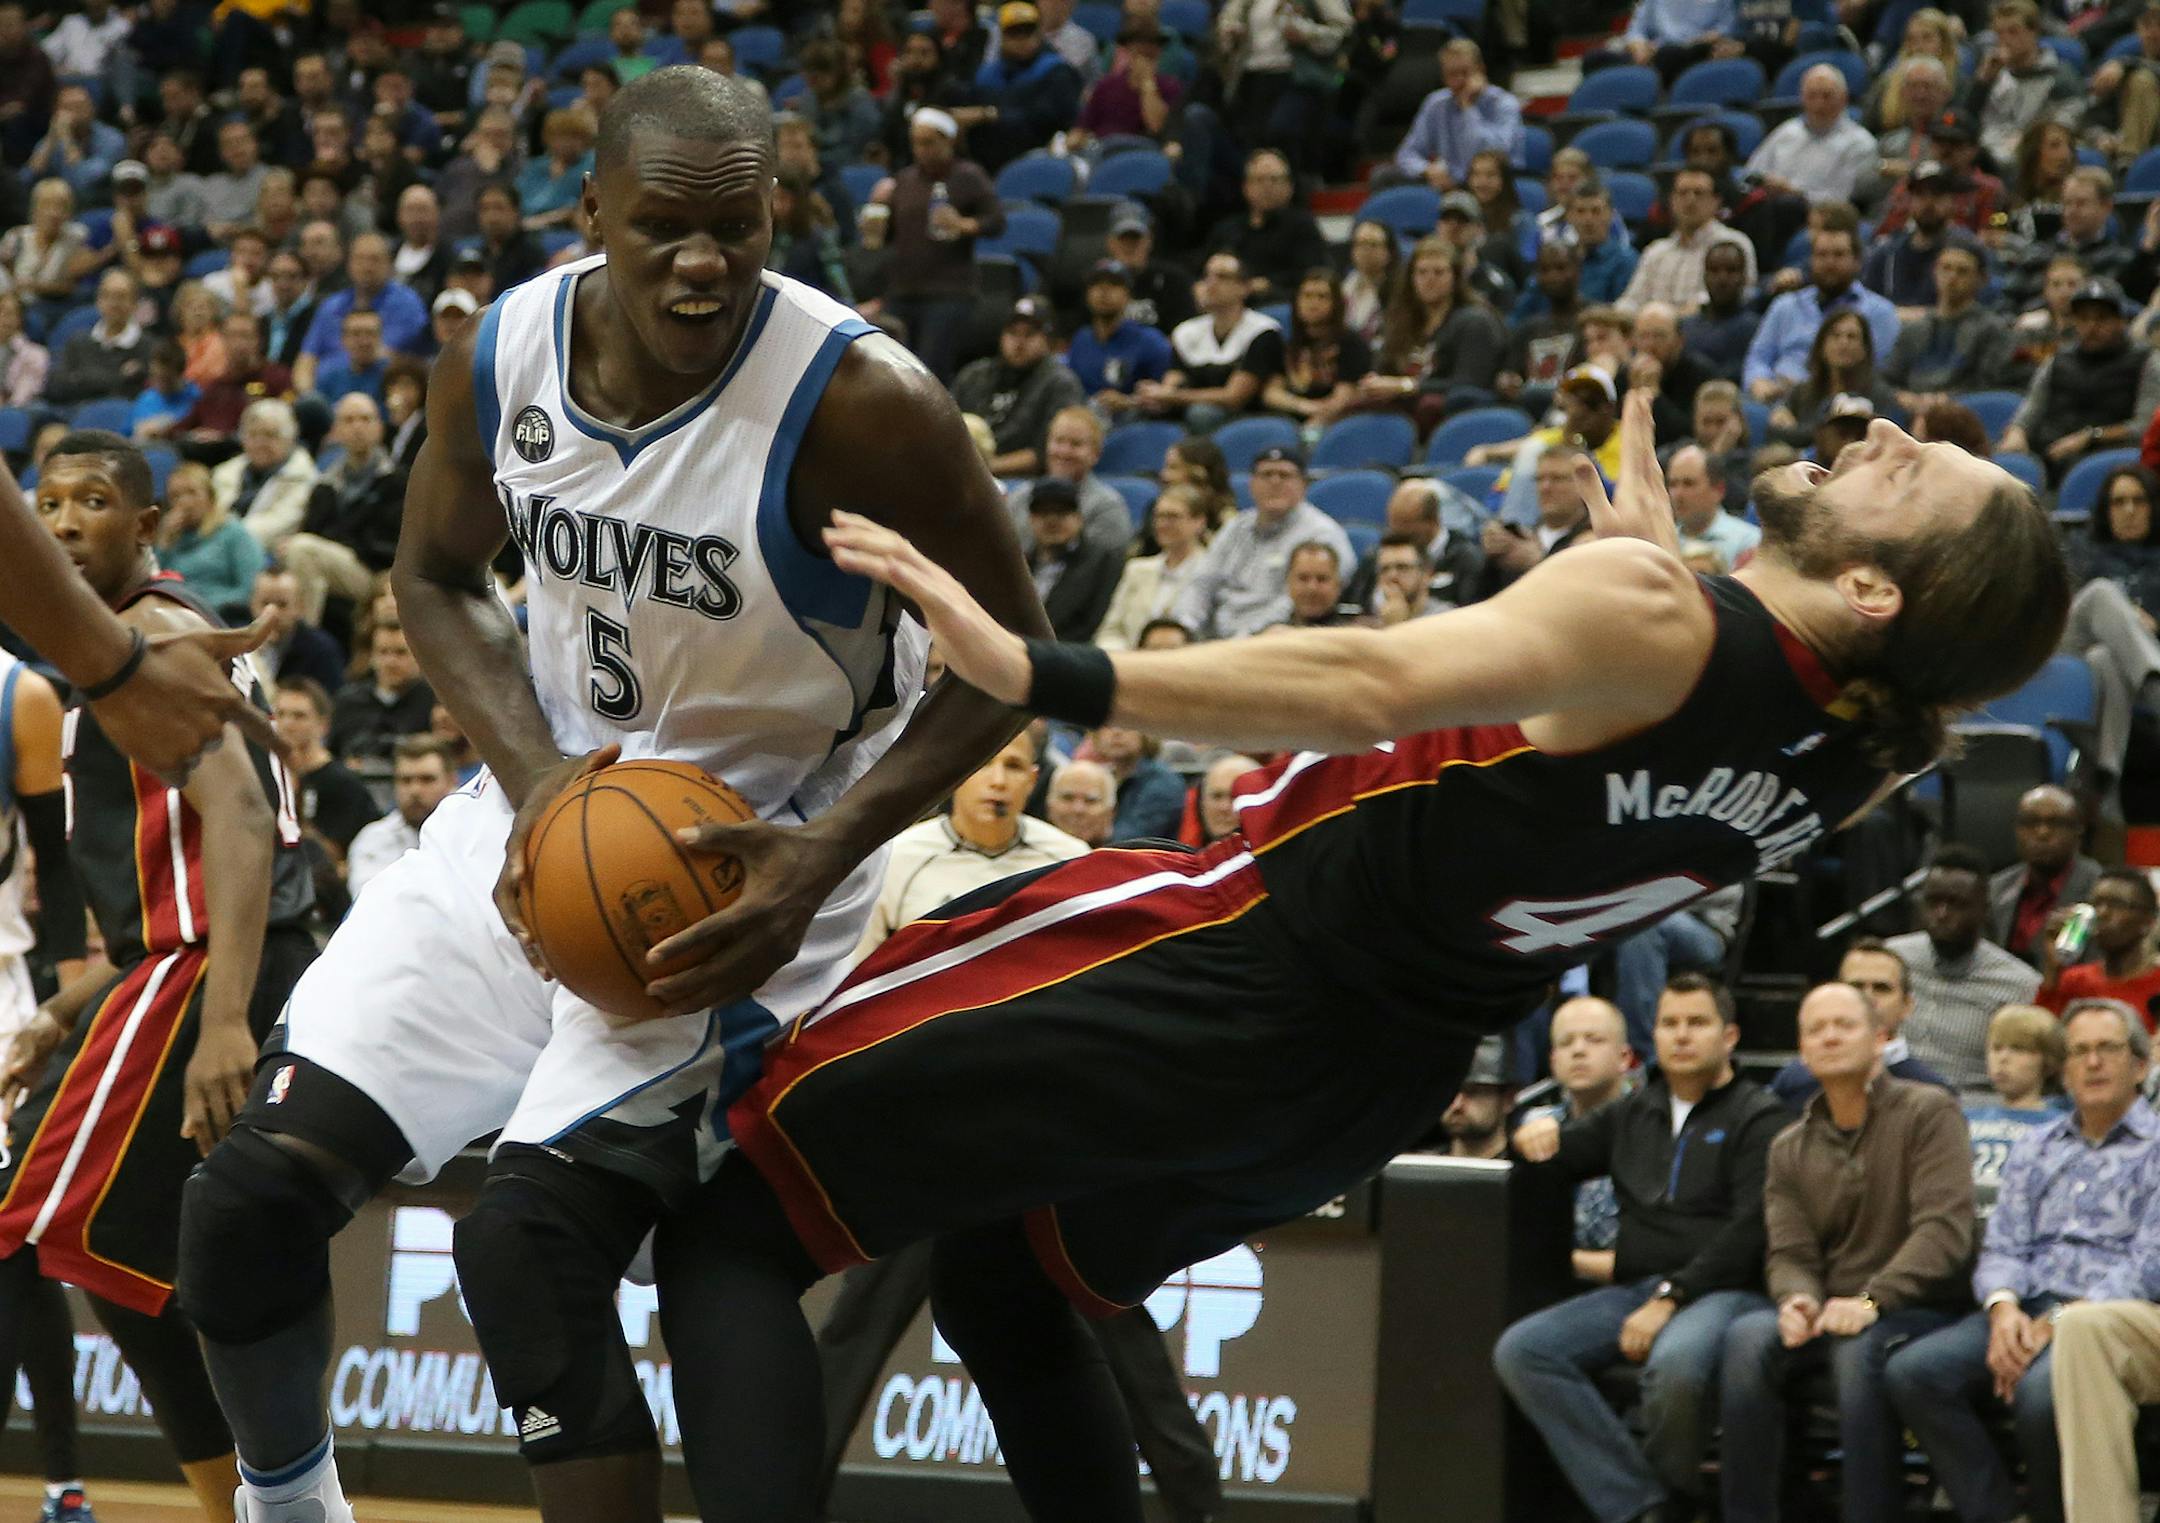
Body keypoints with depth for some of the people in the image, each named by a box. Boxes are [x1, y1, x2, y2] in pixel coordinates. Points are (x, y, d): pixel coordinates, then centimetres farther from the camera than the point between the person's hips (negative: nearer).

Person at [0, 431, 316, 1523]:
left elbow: (236, 814, -22)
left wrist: (222, 1020, -32)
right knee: (116, 1262, 15)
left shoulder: (148, 632, -8)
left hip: (203, 974, -10)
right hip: (198, 967, 10)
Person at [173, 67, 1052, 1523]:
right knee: (250, 1194, 0)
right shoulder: (501, 354, -9)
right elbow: (438, 579, 9)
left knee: (531, 1233, -23)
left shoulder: (860, 403, -25)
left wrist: (823, 855, -26)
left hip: (746, 861, -6)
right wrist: (533, 775, -10)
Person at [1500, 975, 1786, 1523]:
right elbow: (1553, 1154, 27)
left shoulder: (1758, 1118, 3)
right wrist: (1538, 1132, 1)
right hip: (1633, 1290, 6)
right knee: (1519, 1351, -20)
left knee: (1675, 1362, -40)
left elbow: (1750, 1230, -8)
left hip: (1724, 1291, -6)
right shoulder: (1631, 1114, 22)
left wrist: (1671, 1299, -16)